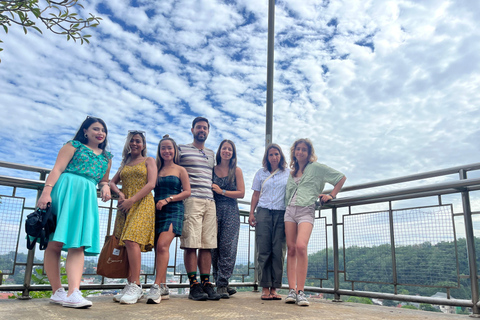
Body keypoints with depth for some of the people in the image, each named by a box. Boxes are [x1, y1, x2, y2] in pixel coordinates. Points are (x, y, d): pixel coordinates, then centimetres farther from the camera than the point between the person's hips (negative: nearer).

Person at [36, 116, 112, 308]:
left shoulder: (106, 157, 22)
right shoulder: (74, 145, 9)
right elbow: (57, 169, -2)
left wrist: (105, 187, 1)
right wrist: (46, 192, -16)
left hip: (87, 197, 4)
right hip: (65, 190, -3)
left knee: (78, 244, -9)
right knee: (55, 242, -6)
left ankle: (73, 293, -19)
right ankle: (57, 292, 0)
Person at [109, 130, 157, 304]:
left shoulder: (148, 161, 8)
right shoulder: (124, 163, 24)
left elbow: (151, 184, -4)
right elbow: (112, 182, 21)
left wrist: (132, 200, -12)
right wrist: (120, 193, -1)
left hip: (142, 205, -5)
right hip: (125, 206, 6)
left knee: (132, 241, -21)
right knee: (125, 244, -2)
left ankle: (135, 286, -19)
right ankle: (131, 285, 3)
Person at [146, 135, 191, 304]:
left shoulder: (180, 170, 7)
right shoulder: (156, 170, 17)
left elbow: (187, 192, 1)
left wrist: (167, 199, -9)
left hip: (173, 210, -4)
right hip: (157, 212, 4)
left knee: (162, 245, -21)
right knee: (158, 248, 3)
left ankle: (157, 286, -21)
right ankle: (163, 288, 11)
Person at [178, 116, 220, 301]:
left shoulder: (211, 154, 24)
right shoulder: (181, 149, 9)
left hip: (210, 201, 5)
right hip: (191, 201, -5)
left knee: (207, 244, 2)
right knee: (191, 243, -8)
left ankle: (206, 283, 6)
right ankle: (194, 285, -3)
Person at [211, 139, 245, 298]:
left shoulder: (236, 171, 7)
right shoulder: (212, 169, 10)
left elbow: (241, 193, 1)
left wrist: (221, 191, -6)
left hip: (231, 212, -1)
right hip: (214, 211, 1)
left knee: (227, 248, -8)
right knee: (214, 248, -1)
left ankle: (222, 285, -3)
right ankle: (221, 284, 8)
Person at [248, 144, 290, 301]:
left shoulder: (289, 173, 12)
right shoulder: (261, 173, 15)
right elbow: (256, 195, 14)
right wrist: (251, 213, 4)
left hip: (282, 214, 0)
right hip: (264, 213, 1)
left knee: (278, 251, -3)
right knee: (263, 250, -4)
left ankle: (274, 288, 4)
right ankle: (265, 288, 2)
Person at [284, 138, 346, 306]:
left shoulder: (316, 167, 6)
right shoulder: (292, 171, 21)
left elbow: (341, 177, 10)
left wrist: (331, 195, 5)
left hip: (306, 211, -5)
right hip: (290, 211, 5)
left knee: (301, 246, -24)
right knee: (291, 249, -3)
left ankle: (300, 291, -19)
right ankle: (292, 290, -2)